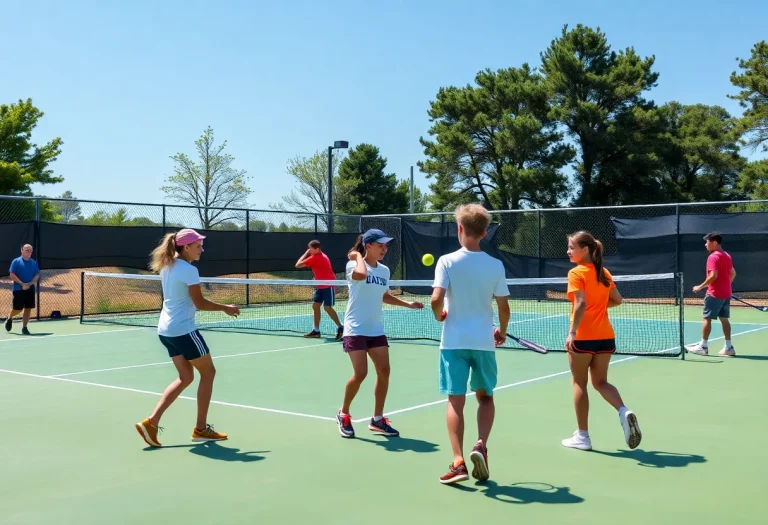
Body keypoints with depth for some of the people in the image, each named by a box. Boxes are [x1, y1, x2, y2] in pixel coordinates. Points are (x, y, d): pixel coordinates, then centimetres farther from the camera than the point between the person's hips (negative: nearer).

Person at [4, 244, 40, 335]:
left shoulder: (34, 262, 9)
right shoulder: (16, 261, -2)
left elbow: (37, 275, 5)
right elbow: (12, 275, -8)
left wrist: (30, 283, -13)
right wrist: (22, 284, -17)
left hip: (30, 289, 4)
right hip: (18, 289, -4)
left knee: (28, 308, 1)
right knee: (18, 309, -1)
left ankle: (24, 327, 8)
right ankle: (9, 318, 30)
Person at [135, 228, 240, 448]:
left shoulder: (167, 266, 9)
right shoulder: (189, 270, -17)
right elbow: (200, 303, -14)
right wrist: (225, 308, -2)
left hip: (166, 329, 9)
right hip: (183, 330, -9)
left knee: (185, 377, 15)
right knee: (207, 372, 7)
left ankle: (151, 422, 6)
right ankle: (201, 428, 12)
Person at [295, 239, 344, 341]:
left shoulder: (315, 258, -18)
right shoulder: (321, 256, 11)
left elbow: (298, 265, -14)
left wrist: (305, 254, -7)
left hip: (328, 285, -10)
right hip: (321, 286, 10)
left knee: (327, 307, -12)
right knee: (315, 306, 8)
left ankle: (340, 328, -2)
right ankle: (316, 330, 14)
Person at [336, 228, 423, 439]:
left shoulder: (384, 270, 8)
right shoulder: (353, 264, -11)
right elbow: (361, 274, -36)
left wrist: (408, 304, 12)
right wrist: (358, 255, -17)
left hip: (376, 329, 6)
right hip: (356, 329, -6)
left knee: (384, 371, -1)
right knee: (360, 374, -11)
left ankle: (377, 419, 13)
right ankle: (343, 414, 13)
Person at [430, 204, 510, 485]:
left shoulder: (447, 261, -8)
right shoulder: (496, 265, -2)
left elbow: (436, 300, -17)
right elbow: (503, 307, -2)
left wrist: (439, 316, 5)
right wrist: (502, 331, 17)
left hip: (454, 341, -1)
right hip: (483, 341, 2)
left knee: (456, 401, 4)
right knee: (485, 397, 19)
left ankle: (458, 462, -1)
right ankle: (481, 445, -1)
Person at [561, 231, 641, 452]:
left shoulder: (576, 273, -11)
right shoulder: (604, 273, 10)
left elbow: (581, 303, -23)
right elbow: (617, 300, 16)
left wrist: (572, 332, -24)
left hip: (583, 337, -6)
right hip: (605, 336, 6)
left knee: (580, 383, 7)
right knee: (601, 382, 16)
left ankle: (582, 436, 13)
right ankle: (624, 412, -9)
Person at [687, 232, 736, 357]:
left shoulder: (713, 257, -15)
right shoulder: (727, 256, 13)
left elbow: (713, 276, -23)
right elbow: (733, 273, 19)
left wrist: (701, 286, -16)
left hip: (714, 294, -9)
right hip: (726, 293, 9)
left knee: (707, 318, -2)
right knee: (724, 319, 10)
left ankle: (703, 346, 1)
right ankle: (728, 347, 9)